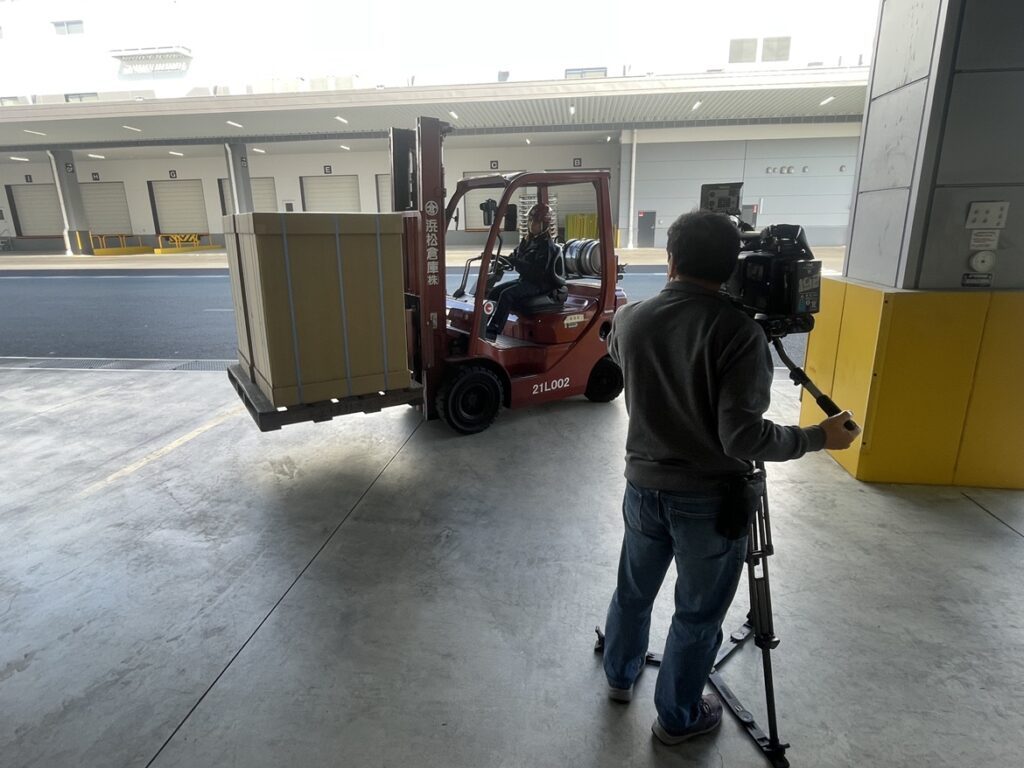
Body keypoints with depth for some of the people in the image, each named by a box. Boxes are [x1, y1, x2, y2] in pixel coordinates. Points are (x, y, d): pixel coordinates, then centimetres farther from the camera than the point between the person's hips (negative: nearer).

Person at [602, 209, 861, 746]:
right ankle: (677, 719, 38)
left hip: (645, 488, 4)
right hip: (713, 500, -4)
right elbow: (742, 437, -23)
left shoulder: (629, 319, -6)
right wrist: (820, 437, -7)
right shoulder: (739, 332, -20)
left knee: (633, 591, 25)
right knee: (697, 617, 17)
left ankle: (619, 677, 49)